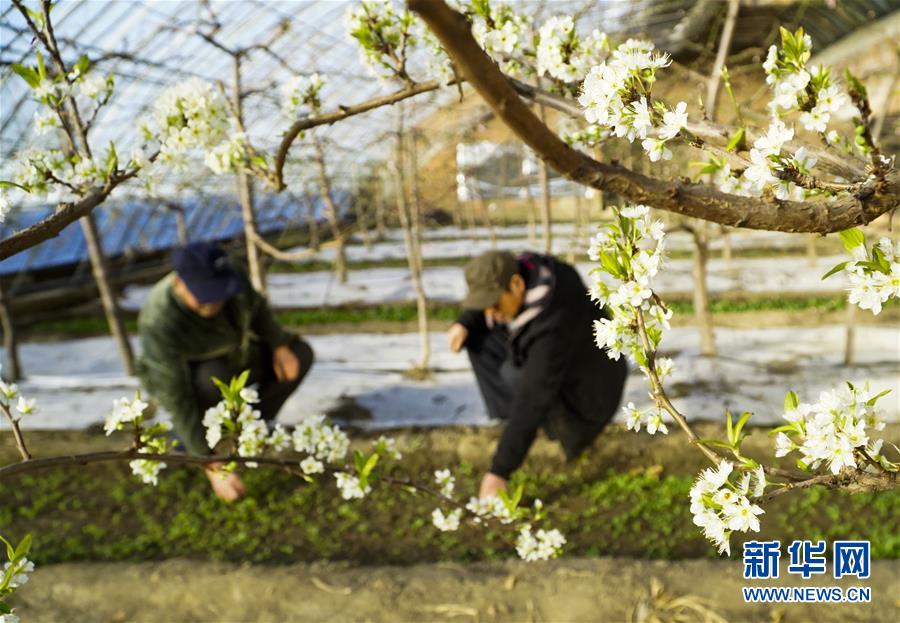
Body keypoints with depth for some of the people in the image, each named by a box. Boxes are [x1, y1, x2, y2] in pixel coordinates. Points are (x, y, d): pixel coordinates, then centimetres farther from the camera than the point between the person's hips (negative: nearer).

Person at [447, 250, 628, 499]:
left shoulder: (552, 328, -40)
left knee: (514, 374, -27)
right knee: (478, 335, -3)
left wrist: (499, 472, -41)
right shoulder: (523, 270, -17)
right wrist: (464, 322, -12)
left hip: (585, 399, -7)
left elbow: (532, 403, -42)